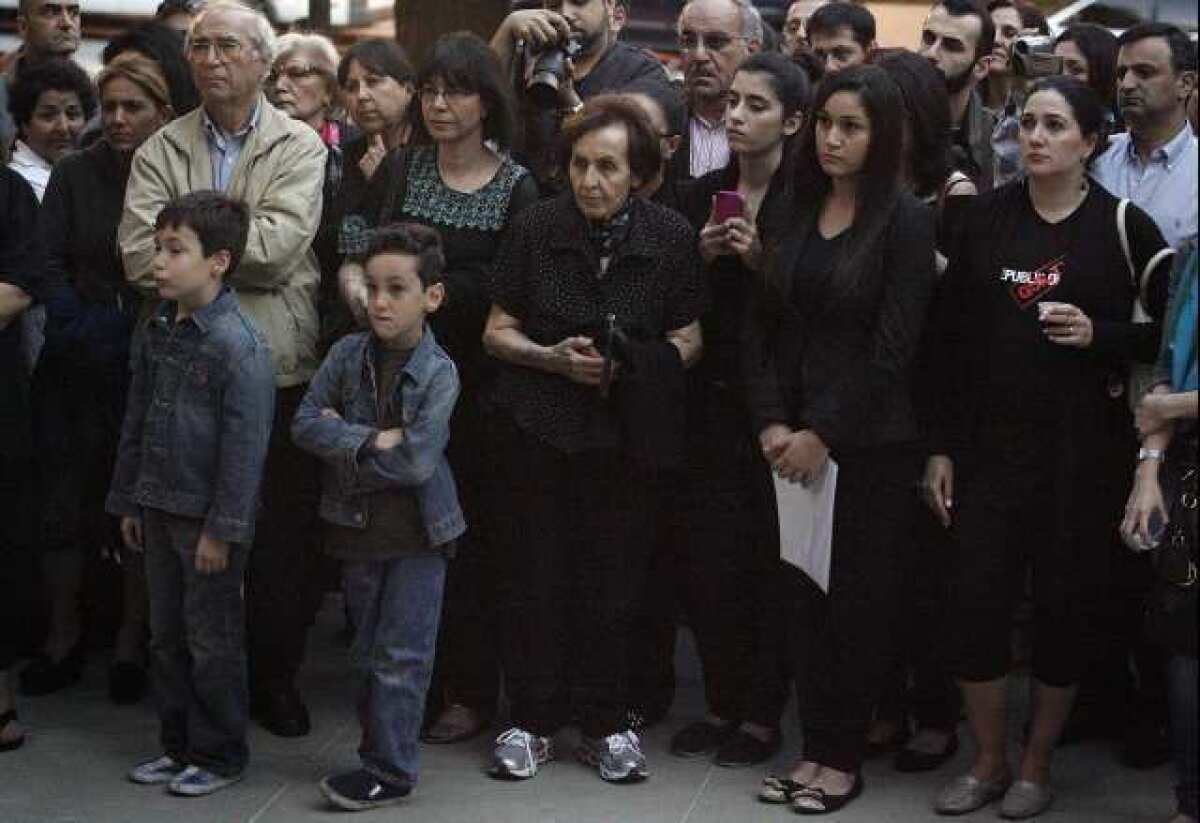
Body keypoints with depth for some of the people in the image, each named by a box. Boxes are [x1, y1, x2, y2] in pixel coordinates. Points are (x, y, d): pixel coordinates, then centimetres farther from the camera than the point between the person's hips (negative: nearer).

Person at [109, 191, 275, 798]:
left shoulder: (240, 346, -18)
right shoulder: (155, 332, 6)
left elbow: (245, 447, -19)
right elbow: (137, 422, 14)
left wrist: (222, 529, -18)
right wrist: (128, 502, 14)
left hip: (210, 519, -8)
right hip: (160, 509, 8)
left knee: (213, 641, 4)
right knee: (166, 635, 16)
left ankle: (219, 754, 18)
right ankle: (178, 745, 29)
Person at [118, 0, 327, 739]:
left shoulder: (301, 147, 2)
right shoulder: (161, 150, 8)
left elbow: (278, 248, -14)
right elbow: (141, 257, -6)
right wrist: (231, 250, -12)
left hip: (281, 369, -1)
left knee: (286, 536, 6)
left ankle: (277, 673, 22)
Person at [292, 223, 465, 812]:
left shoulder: (439, 373, -13)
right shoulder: (348, 354, -2)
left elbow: (416, 461, -21)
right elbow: (305, 424, -8)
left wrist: (342, 442, -13)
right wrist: (373, 441, -20)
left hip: (417, 531, -4)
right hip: (357, 527, 4)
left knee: (402, 654, 0)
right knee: (368, 651, 13)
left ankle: (389, 769, 7)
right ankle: (379, 751, 25)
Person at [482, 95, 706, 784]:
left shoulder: (671, 236, -3)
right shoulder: (537, 227, -2)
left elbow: (687, 340, 3)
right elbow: (498, 332, 4)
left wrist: (631, 366, -15)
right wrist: (552, 358, -14)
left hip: (625, 432, 0)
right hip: (538, 424, 0)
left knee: (614, 575, 4)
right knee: (534, 571, 3)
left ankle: (604, 722, 19)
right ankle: (533, 720, 16)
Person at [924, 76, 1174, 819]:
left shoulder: (1123, 226, -2)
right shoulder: (987, 217, 6)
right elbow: (954, 337, 6)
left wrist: (1099, 335, -16)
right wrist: (942, 445, 3)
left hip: (1082, 445, -2)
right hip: (990, 440, 2)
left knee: (1066, 603, 5)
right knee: (976, 597, 0)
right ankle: (988, 763, 18)